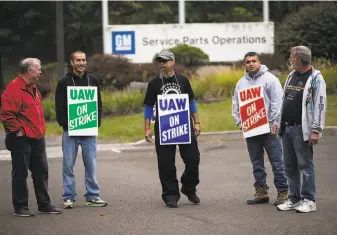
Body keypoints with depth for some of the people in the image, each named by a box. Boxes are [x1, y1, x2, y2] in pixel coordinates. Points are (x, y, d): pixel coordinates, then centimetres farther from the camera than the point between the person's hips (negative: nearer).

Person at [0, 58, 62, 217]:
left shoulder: (32, 88, 16)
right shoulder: (13, 88, -15)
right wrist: (17, 131, -18)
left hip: (37, 138, 9)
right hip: (22, 139, -9)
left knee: (41, 172, 11)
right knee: (20, 173, -1)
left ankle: (44, 204, 19)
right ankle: (20, 207, 5)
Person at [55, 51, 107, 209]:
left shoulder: (92, 80, 9)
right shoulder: (64, 81, 0)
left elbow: (98, 103, 12)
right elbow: (59, 106, -3)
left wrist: (97, 121, 0)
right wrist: (65, 124, -12)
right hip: (70, 130, -3)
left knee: (91, 164, 4)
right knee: (68, 164, 0)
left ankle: (92, 196, 10)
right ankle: (69, 197, 6)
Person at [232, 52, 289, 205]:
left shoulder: (269, 79, -3)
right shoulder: (241, 83, 14)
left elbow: (277, 102, -9)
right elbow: (236, 105, 16)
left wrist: (274, 123, -14)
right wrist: (240, 122, 3)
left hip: (268, 128, -5)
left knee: (276, 161, -4)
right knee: (256, 163, 9)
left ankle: (282, 192, 0)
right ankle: (261, 192, 15)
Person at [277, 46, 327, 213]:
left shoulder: (315, 78, -9)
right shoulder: (291, 76, 14)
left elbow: (320, 105, -14)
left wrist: (316, 130, -18)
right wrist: (280, 124, 17)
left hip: (302, 130, -8)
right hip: (287, 128, 8)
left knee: (305, 166, -5)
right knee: (290, 166, 11)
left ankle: (309, 200, 0)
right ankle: (294, 198, 18)